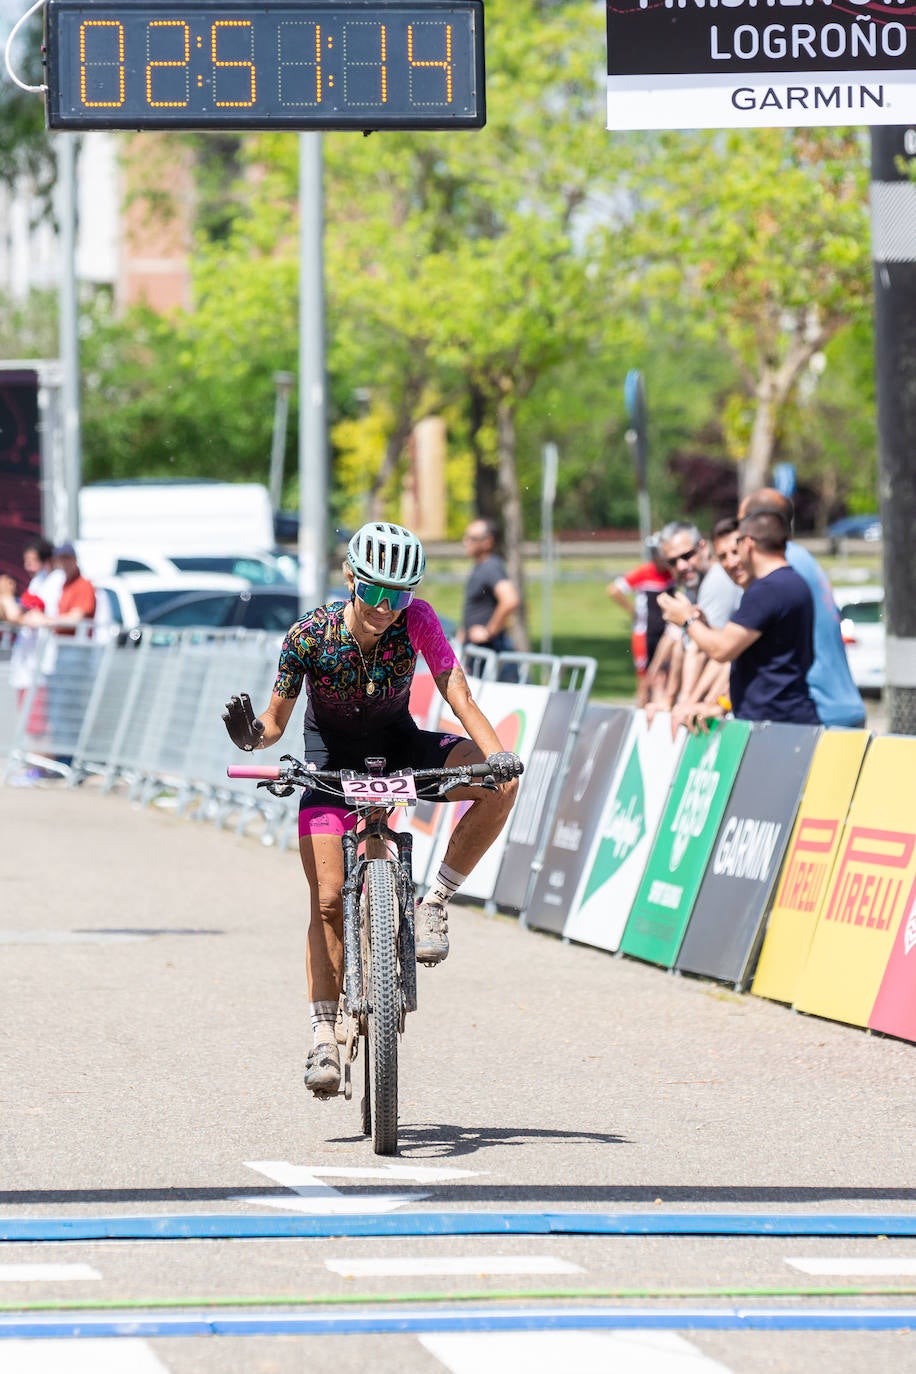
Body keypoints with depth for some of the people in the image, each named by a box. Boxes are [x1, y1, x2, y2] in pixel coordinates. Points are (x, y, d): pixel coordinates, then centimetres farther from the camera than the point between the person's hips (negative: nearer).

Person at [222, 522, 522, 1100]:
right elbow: (278, 719, -14)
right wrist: (253, 735, -37)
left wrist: (496, 752, -42)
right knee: (329, 901, -13)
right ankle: (324, 1035, -3)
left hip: (400, 747, 2)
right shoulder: (310, 635, -23)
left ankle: (436, 902, -12)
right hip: (335, 762, -2)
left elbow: (458, 695, -25)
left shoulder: (417, 619, -21)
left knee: (500, 785, -25)